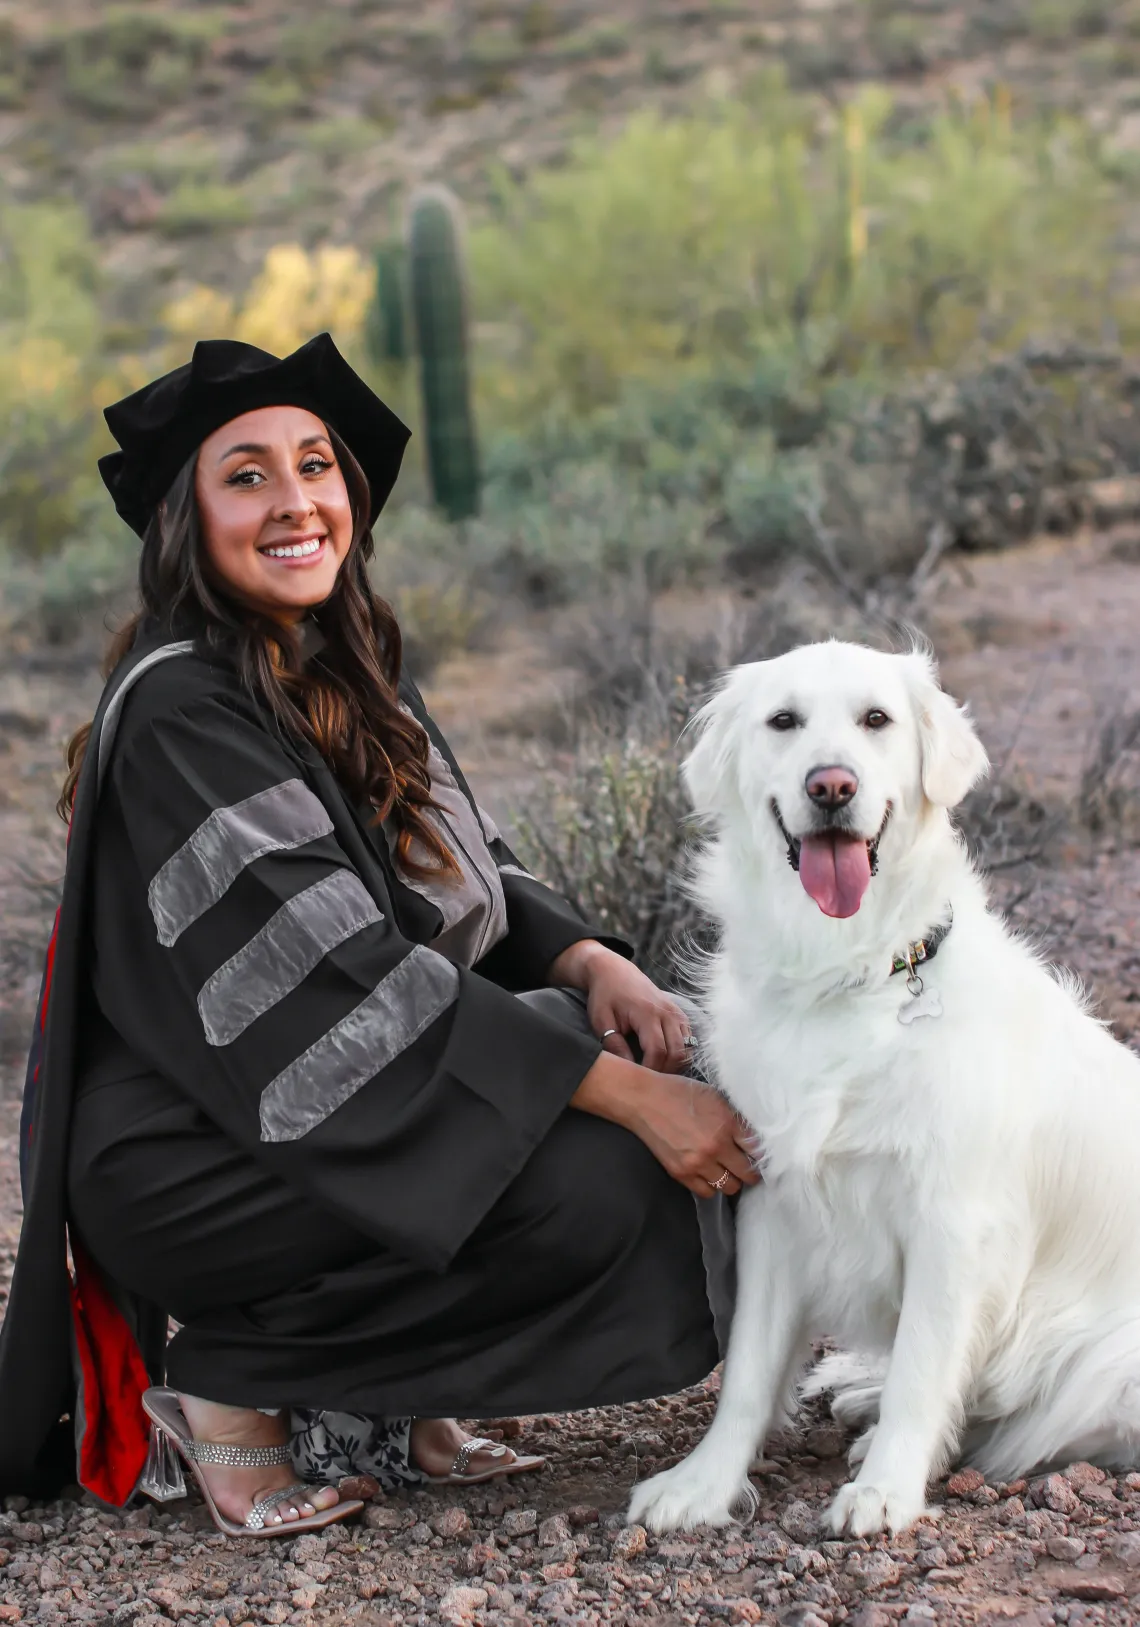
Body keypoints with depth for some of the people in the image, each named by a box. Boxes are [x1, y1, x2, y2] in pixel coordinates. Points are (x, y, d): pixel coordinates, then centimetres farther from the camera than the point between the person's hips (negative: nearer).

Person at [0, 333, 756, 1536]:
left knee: (655, 1056, -4)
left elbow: (466, 874, 11)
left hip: (326, 1104, 9)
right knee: (592, 1188, -23)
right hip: (188, 1157, -9)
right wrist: (627, 1099, -28)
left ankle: (384, 1394, 7)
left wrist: (590, 961, -12)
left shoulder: (349, 672, 8)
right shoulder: (180, 712, -20)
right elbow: (339, 971, -27)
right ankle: (228, 1380, -5)